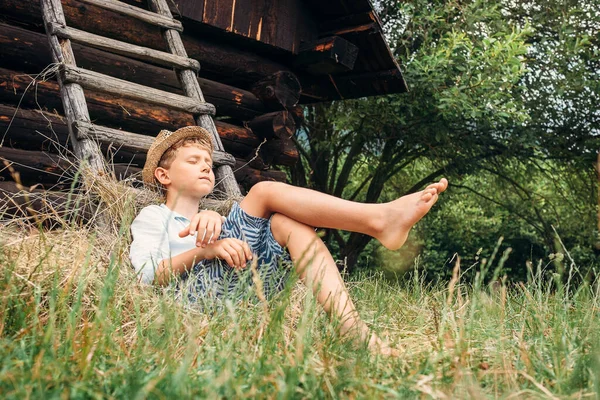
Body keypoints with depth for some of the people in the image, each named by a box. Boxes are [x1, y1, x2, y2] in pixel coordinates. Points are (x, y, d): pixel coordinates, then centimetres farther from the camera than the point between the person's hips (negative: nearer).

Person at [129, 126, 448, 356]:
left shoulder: (210, 217, 39)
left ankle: (350, 327, -37)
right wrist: (204, 250, -13)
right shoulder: (153, 216, 24)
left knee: (289, 223, -18)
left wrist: (212, 218, -14)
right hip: (204, 286, -5)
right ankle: (379, 219, -27)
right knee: (265, 191, -12)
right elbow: (147, 276, 3)